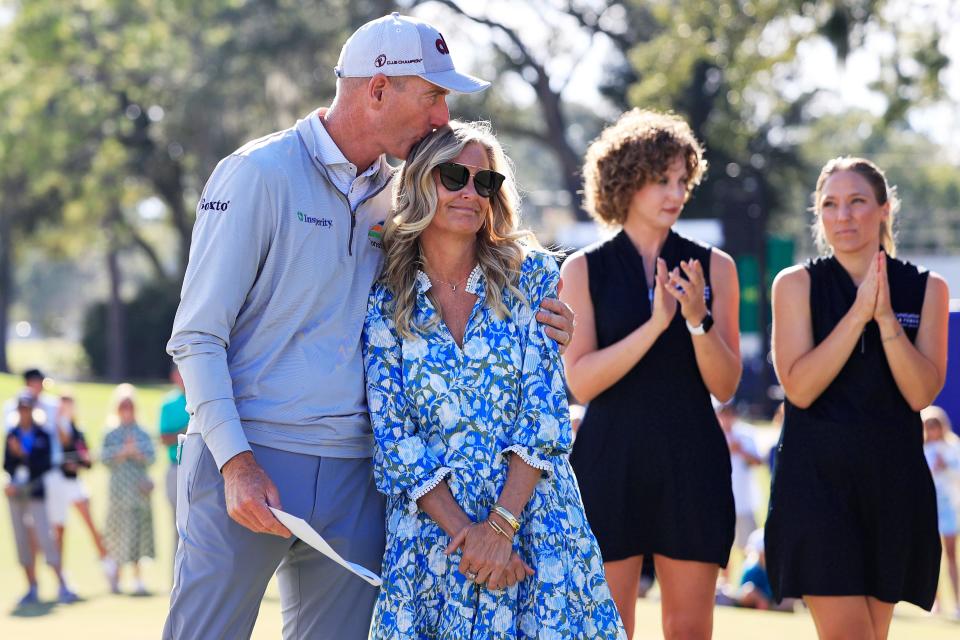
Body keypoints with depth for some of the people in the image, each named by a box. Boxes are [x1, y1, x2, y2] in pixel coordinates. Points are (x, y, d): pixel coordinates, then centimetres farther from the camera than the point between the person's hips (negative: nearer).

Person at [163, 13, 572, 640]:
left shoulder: (392, 196, 13)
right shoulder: (259, 174, -5)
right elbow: (198, 335, -8)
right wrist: (237, 463, -18)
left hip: (352, 472, 6)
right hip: (246, 459, -5)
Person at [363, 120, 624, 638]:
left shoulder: (530, 277, 2)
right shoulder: (385, 303, 3)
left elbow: (545, 411, -5)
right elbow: (392, 438, -1)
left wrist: (501, 524, -15)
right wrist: (462, 531, -13)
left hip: (532, 515, 0)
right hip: (432, 530, 0)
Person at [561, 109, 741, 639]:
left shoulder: (713, 267, 7)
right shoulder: (585, 270, 4)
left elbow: (725, 385, 3)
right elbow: (580, 382, -6)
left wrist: (698, 320, -15)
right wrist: (654, 325, -16)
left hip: (690, 463, 1)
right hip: (611, 461, -1)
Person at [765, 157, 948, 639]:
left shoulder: (927, 289, 5)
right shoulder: (796, 284, 1)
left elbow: (921, 393, -5)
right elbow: (799, 387, -11)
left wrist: (886, 316, -15)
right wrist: (858, 312, -15)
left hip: (892, 477, 3)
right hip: (817, 476, -2)